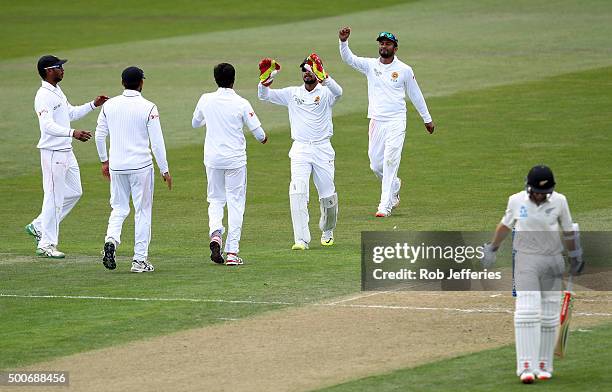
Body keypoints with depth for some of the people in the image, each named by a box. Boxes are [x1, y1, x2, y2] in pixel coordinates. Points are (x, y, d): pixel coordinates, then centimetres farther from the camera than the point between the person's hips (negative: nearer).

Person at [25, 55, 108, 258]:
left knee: (74, 192, 15)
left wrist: (93, 105, 16)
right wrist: (73, 133, -42)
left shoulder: (58, 91, 13)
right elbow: (48, 126, -30)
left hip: (66, 151, 10)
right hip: (52, 152, -10)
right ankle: (46, 245, 4)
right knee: (54, 197, -4)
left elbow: (71, 113, 26)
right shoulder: (44, 96, -18)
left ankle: (39, 227, 23)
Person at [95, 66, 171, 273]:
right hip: (141, 166, -3)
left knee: (119, 208, 16)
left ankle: (111, 240, -12)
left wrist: (104, 160, 21)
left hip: (116, 166, 3)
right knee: (143, 211, 6)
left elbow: (99, 135, 7)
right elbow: (157, 142, -10)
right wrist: (164, 170, -2)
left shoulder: (110, 105, 1)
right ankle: (140, 260, 6)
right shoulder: (148, 108, -10)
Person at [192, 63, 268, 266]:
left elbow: (195, 123, 15)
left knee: (215, 199, 18)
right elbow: (258, 132, -7)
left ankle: (215, 233, -11)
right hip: (235, 158, -2)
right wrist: (263, 138, 16)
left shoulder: (206, 100, -3)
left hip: (212, 158, 2)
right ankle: (232, 252, 0)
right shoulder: (241, 104, -11)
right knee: (235, 203, 5)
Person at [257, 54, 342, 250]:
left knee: (328, 195, 6)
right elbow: (264, 95, 5)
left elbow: (337, 92, -25)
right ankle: (301, 239, -18)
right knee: (297, 192, -15)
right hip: (300, 149, 1)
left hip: (322, 149, -1)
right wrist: (265, 80, -16)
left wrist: (322, 75, -41)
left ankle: (327, 232, 32)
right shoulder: (292, 93, 9)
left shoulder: (325, 93, 0)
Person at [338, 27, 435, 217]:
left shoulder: (404, 70, 1)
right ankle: (394, 186, 36)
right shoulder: (370, 65, 5)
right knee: (376, 164, 7)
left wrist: (427, 119, 16)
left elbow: (415, 95, 10)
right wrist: (343, 42, -27)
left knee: (390, 163, -11)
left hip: (396, 123, -3)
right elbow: (348, 58, -8)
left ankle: (385, 205, -10)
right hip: (376, 122, 3)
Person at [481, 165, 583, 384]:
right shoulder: (516, 201, -2)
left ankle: (544, 365, 13)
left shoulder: (559, 201, -3)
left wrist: (575, 257, 18)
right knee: (527, 312, -14)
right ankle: (526, 366, -18)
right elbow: (505, 225, 15)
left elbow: (568, 231, 10)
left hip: (552, 261, 1)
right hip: (526, 261, -1)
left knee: (549, 315, 4)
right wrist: (492, 249, 25)